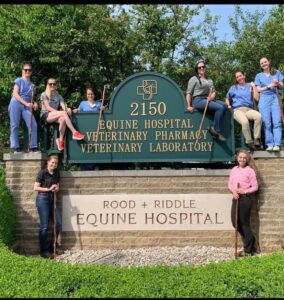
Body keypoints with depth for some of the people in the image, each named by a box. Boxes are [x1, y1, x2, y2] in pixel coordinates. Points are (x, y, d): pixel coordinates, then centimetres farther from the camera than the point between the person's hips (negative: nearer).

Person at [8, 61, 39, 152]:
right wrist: (26, 103, -17)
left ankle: (33, 147, -7)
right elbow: (15, 94, -7)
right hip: (16, 104, -4)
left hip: (26, 106, 4)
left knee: (33, 125, -11)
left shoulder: (32, 85, 18)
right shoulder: (18, 80, 3)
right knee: (15, 126, -2)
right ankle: (15, 147, 2)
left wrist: (34, 103, -2)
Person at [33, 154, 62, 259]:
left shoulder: (56, 173, 10)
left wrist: (56, 188, -6)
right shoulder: (42, 172, -7)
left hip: (52, 199, 6)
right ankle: (44, 251, 6)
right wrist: (48, 189, -17)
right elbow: (35, 188, -9)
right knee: (44, 226, -3)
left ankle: (51, 247, 21)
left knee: (59, 223, 4)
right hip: (42, 199, -6)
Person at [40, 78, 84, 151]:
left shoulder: (59, 96, 16)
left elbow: (64, 106, 2)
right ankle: (74, 132, -34)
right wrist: (60, 112, -23)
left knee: (62, 119, -33)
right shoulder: (44, 95, 3)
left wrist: (67, 109, -24)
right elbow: (47, 107, -10)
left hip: (54, 116, 4)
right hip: (45, 116, -4)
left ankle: (61, 140, -25)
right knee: (63, 113, -30)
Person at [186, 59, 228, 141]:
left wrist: (212, 97, -6)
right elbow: (188, 93, 0)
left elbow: (214, 92, 18)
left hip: (208, 100, 7)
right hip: (198, 100, -7)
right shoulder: (194, 79, 7)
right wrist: (189, 106, -12)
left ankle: (213, 127, -20)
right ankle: (217, 131, -18)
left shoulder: (209, 80, 26)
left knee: (225, 105, -20)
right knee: (220, 107, -26)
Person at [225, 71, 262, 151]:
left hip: (249, 109, 1)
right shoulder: (233, 88, 22)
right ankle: (250, 143, -26)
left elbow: (257, 98, 9)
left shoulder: (250, 86, 20)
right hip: (238, 110, -1)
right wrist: (228, 105, 11)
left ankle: (257, 140, -29)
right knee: (245, 121, -38)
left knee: (259, 116, -36)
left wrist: (254, 87, 7)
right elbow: (227, 98, 30)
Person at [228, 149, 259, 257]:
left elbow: (255, 187, -7)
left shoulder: (250, 171, -7)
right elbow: (230, 183, 11)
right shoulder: (234, 170, 10)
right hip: (235, 198, 6)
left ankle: (248, 250, 15)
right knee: (235, 222, 8)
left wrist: (244, 191, -20)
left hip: (246, 198, -6)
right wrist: (233, 191, -9)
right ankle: (251, 242, 29)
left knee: (244, 223, 1)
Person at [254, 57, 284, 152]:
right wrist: (269, 86, -8)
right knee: (267, 123, -7)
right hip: (264, 99, 0)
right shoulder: (259, 75, 13)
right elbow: (258, 89, 5)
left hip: (275, 98, 0)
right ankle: (270, 144, -6)